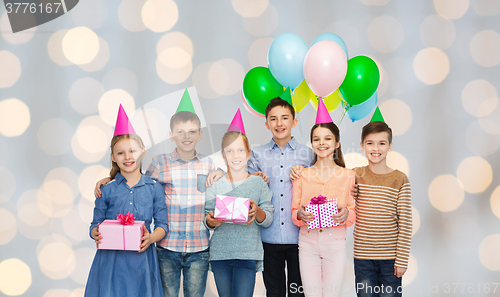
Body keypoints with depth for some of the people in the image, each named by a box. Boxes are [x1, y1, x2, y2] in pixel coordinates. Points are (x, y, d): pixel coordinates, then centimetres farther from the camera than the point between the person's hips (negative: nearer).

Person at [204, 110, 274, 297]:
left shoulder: (258, 183, 4)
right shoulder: (215, 185, 7)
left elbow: (268, 220, 3)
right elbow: (207, 219, 8)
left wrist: (257, 211, -18)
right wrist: (211, 221, -15)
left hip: (248, 254, -2)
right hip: (220, 253, 2)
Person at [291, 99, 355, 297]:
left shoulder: (348, 176, 4)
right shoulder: (302, 175, 7)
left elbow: (354, 212, 6)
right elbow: (294, 211, 9)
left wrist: (346, 214, -15)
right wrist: (300, 215, -13)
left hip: (335, 241, -1)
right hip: (307, 241, 1)